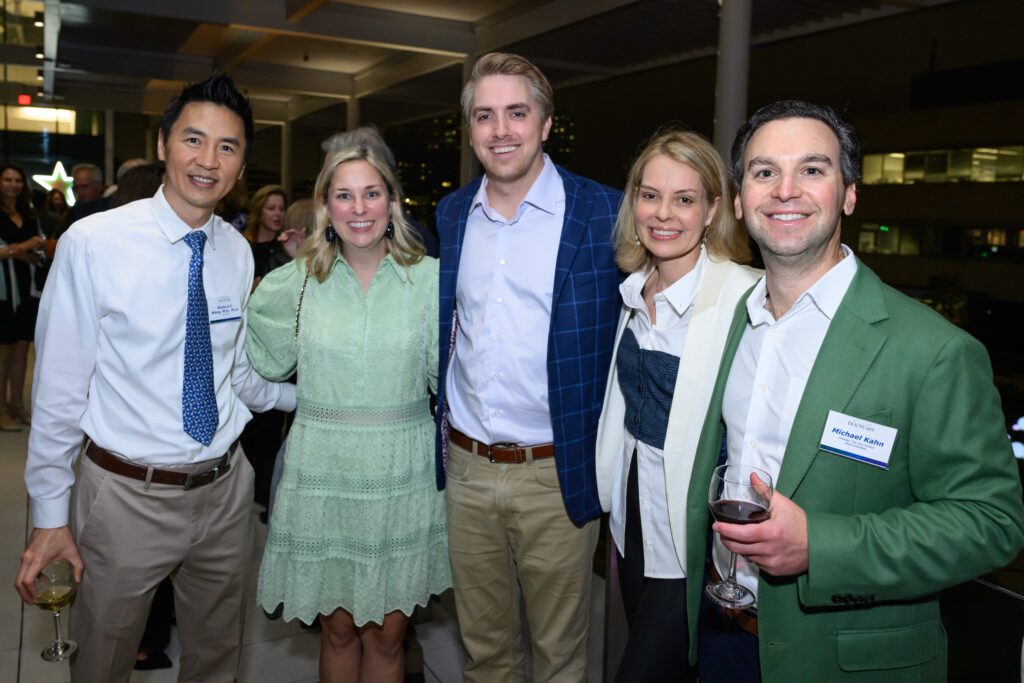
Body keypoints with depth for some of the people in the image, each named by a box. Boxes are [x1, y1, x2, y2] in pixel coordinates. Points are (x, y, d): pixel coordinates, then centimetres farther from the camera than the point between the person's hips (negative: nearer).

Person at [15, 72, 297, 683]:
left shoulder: (238, 251, -1)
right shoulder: (94, 243, -14)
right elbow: (60, 386, -10)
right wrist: (50, 516, -7)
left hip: (225, 489, 4)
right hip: (128, 494, -4)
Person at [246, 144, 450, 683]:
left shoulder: (430, 277, -1)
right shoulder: (294, 282, 2)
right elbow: (259, 363, 12)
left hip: (404, 473, 0)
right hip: (323, 472, 1)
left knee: (386, 635, 11)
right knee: (338, 630, 13)